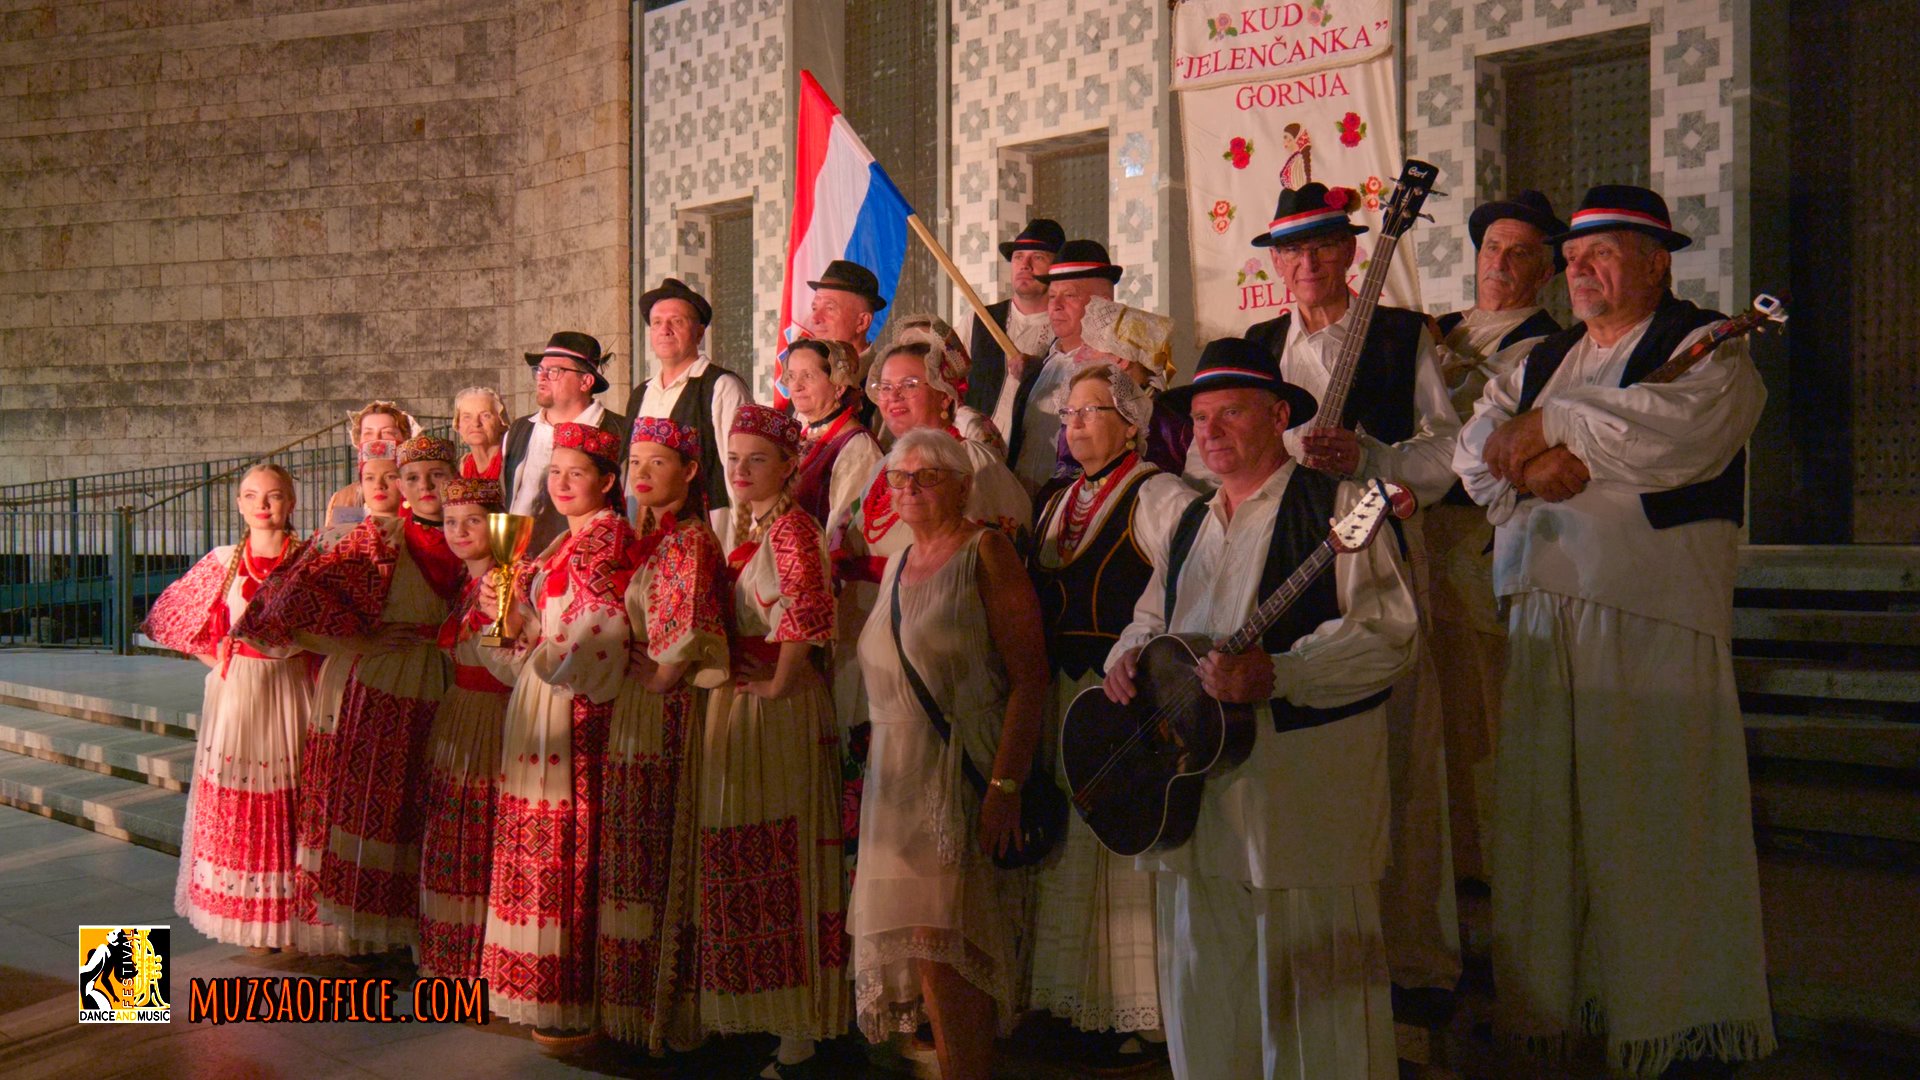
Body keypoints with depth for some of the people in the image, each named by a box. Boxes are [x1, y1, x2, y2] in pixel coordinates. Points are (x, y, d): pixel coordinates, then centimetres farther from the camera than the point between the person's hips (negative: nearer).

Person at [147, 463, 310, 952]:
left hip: (291, 692, -1)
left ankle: (290, 918, 14)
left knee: (293, 799, 3)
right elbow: (166, 617, 10)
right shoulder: (223, 562, 2)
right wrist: (216, 659, 3)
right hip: (236, 693, 1)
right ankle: (250, 920, 14)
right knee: (238, 799, 3)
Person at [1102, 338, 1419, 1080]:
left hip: (1304, 791, -6)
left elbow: (1387, 633, -14)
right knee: (1201, 996, 13)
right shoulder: (1191, 523, 19)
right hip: (1191, 792, 7)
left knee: (1312, 997, 0)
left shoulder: (1338, 506, -4)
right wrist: (1129, 654, 3)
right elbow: (1152, 617, 25)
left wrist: (1276, 674, -23)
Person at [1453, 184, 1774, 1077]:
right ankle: (1544, 1002, 16)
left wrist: (1551, 427, -6)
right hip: (1543, 611, 5)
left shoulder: (1710, 349, 4)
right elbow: (1477, 450, 11)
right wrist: (1544, 463, -10)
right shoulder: (1541, 361, 22)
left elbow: (1681, 425, -16)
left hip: (1655, 615, -5)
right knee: (1539, 808, 5)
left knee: (1651, 815, -3)